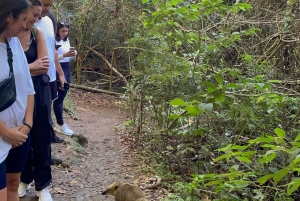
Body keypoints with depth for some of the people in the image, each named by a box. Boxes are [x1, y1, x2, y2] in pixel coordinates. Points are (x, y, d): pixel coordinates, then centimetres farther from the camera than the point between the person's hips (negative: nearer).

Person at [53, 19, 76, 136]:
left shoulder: (66, 40, 11)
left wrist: (73, 54, -3)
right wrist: (64, 55, -27)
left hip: (67, 69, 8)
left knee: (63, 96, 12)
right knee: (59, 97, -3)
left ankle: (60, 121, 22)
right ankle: (60, 125, 3)